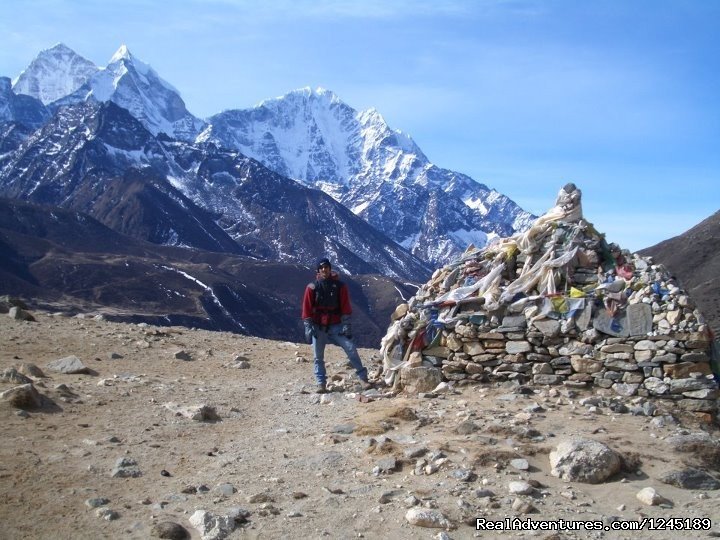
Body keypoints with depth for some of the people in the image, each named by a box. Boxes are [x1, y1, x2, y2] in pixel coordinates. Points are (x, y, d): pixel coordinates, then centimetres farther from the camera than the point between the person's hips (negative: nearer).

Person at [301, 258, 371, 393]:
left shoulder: (339, 286, 1)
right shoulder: (312, 287, -1)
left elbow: (345, 307, 0)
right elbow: (307, 308, 0)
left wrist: (346, 324, -7)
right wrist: (308, 327, -6)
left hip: (336, 326, 0)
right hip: (318, 327, 0)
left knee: (351, 349, -9)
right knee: (318, 356, 2)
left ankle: (363, 378, -3)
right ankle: (321, 384, 10)